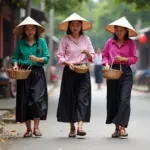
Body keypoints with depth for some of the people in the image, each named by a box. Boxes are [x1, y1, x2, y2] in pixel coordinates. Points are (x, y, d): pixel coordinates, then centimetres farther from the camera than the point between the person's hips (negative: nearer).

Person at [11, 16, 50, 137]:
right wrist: (15, 64, -13)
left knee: (37, 99, -12)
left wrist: (38, 59, -16)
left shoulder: (41, 42, 6)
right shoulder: (20, 43, 9)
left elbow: (47, 58, 2)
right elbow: (15, 57, 7)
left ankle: (36, 127, -2)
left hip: (38, 73, -1)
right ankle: (28, 129, 9)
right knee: (24, 100, 1)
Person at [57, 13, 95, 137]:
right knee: (69, 98, 1)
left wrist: (87, 53, -13)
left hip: (83, 71, 1)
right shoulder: (65, 39, 5)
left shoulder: (86, 39, 9)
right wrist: (68, 63, -16)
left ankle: (80, 126, -18)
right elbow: (60, 57, 2)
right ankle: (72, 128, 9)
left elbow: (92, 58, 9)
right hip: (69, 71, -1)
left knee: (82, 98, -10)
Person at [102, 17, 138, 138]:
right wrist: (106, 63, -6)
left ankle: (123, 127, -12)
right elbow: (104, 55, 13)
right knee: (113, 100, 5)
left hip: (126, 72, -3)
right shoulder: (110, 42, 7)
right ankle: (117, 128, 15)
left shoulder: (131, 43, 3)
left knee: (124, 99, -13)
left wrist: (123, 59, -13)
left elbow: (134, 58, 2)